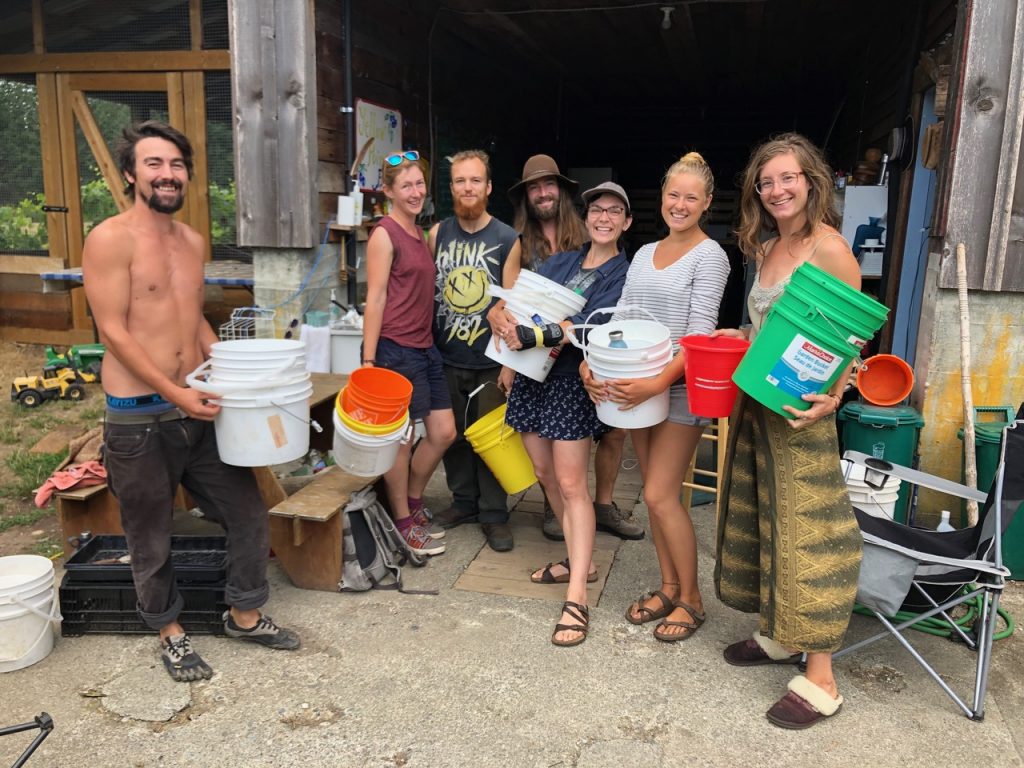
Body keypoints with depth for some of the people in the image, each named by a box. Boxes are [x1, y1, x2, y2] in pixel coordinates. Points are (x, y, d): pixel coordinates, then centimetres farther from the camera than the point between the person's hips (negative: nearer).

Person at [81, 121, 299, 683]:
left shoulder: (193, 241, 10)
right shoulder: (111, 240, -11)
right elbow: (113, 331, -15)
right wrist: (174, 392, -20)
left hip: (199, 409, 6)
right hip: (138, 419, -6)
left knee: (247, 513, 11)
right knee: (151, 538, 11)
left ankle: (244, 615, 32)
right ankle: (169, 631, 33)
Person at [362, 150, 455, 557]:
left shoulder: (421, 234, 15)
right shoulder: (385, 234, -9)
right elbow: (375, 299, -13)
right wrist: (368, 361, -15)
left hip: (425, 347, 8)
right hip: (395, 348, -8)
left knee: (444, 432, 11)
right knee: (399, 438, 4)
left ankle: (413, 503, 31)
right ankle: (403, 522, 20)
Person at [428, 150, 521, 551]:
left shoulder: (507, 239, -3)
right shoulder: (437, 234, 5)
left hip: (490, 360, -3)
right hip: (446, 357, 3)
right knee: (452, 433, 13)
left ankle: (493, 514, 18)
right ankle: (463, 500, 31)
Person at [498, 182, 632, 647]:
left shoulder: (625, 275, -3)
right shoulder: (559, 263, 15)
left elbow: (593, 324, -18)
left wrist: (533, 336, -27)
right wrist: (510, 361, 5)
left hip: (573, 381, -6)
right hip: (532, 377, 6)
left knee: (571, 484, -10)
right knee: (545, 474, 11)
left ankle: (576, 597, -8)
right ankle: (580, 560, 28)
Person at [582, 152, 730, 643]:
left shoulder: (709, 256, -7)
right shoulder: (645, 254, 13)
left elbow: (700, 333, -16)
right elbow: (620, 318, 8)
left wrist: (659, 382, -27)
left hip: (682, 387, -6)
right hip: (638, 386, 6)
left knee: (660, 495, -6)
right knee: (655, 494, 12)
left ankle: (691, 599, 13)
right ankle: (668, 586, 28)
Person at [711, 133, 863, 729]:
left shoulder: (828, 246, -11)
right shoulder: (766, 248, 13)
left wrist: (834, 394, -29)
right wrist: (733, 339, 8)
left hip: (802, 407, -9)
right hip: (756, 400, 9)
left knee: (803, 528, -5)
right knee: (762, 516, 16)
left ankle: (821, 682, 6)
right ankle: (779, 634, 33)